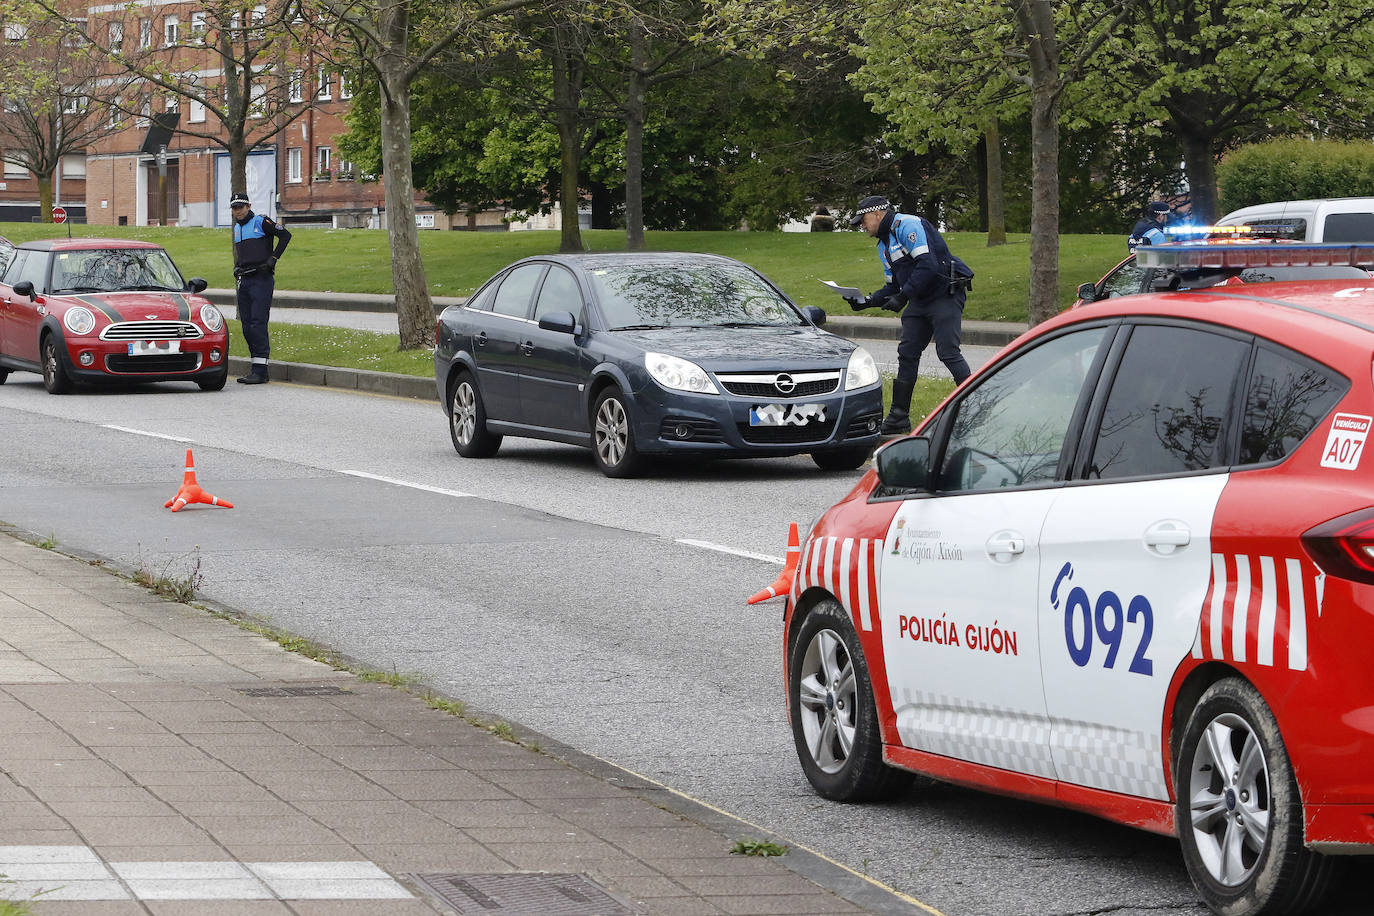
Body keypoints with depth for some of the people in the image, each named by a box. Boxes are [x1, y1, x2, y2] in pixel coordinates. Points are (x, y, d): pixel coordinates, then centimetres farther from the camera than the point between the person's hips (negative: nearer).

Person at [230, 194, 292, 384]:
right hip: (244, 281, 8)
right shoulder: (237, 229, 19)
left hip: (261, 280, -8)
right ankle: (256, 367, 11)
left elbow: (285, 235, -9)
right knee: (247, 325, 6)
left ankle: (260, 370, -17)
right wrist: (237, 268, 15)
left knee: (258, 323, -14)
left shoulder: (261, 222, -4)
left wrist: (273, 258, -14)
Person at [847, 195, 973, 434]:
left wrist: (903, 297, -21)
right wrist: (867, 302, 7)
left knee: (948, 352, -15)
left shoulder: (907, 225, -13)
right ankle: (898, 417, 10)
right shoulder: (884, 244, 19)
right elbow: (893, 286, 22)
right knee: (907, 353, 6)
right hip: (919, 302, 10)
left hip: (945, 295, -10)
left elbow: (927, 265, -23)